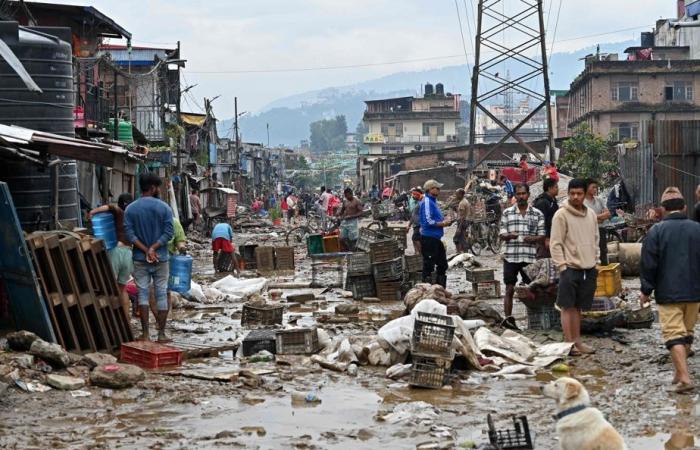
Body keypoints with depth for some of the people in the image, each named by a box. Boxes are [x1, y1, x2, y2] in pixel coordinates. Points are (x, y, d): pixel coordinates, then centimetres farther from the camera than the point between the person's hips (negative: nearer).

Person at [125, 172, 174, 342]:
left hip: (140, 259, 1)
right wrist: (153, 248, -11)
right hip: (161, 258, -1)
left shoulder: (130, 209, 0)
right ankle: (161, 334, 6)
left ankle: (145, 334, 1)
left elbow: (129, 234, -7)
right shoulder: (164, 208, -5)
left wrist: (146, 250, -10)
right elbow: (169, 232, -11)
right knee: (162, 294, 6)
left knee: (143, 293, 5)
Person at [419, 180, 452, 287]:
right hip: (429, 238, -11)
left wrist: (444, 222, 8)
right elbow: (428, 222, -23)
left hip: (435, 238, 11)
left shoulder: (433, 201, 16)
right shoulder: (427, 202, -15)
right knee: (429, 265, -5)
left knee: (442, 264, 16)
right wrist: (442, 224, -14)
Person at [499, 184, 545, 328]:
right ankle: (508, 318, 1)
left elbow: (542, 236, 7)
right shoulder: (507, 213, 7)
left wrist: (533, 238, -14)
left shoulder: (537, 214, 7)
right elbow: (502, 235, 4)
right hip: (511, 256, 0)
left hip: (530, 257, 0)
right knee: (509, 289, 0)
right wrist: (510, 235, -19)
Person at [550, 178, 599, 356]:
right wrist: (562, 266, -14)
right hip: (570, 267, -6)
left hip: (588, 268, 6)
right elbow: (555, 243, -9)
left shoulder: (591, 214, 11)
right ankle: (569, 343, 0)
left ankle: (577, 342, 17)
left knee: (578, 307, 12)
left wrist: (595, 260, 13)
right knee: (568, 306, -3)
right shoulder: (561, 215, -8)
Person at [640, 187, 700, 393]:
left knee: (674, 334, -4)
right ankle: (680, 373, 27)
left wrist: (646, 291, 2)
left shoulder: (656, 231, -8)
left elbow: (648, 264, -7)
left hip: (668, 293, -4)